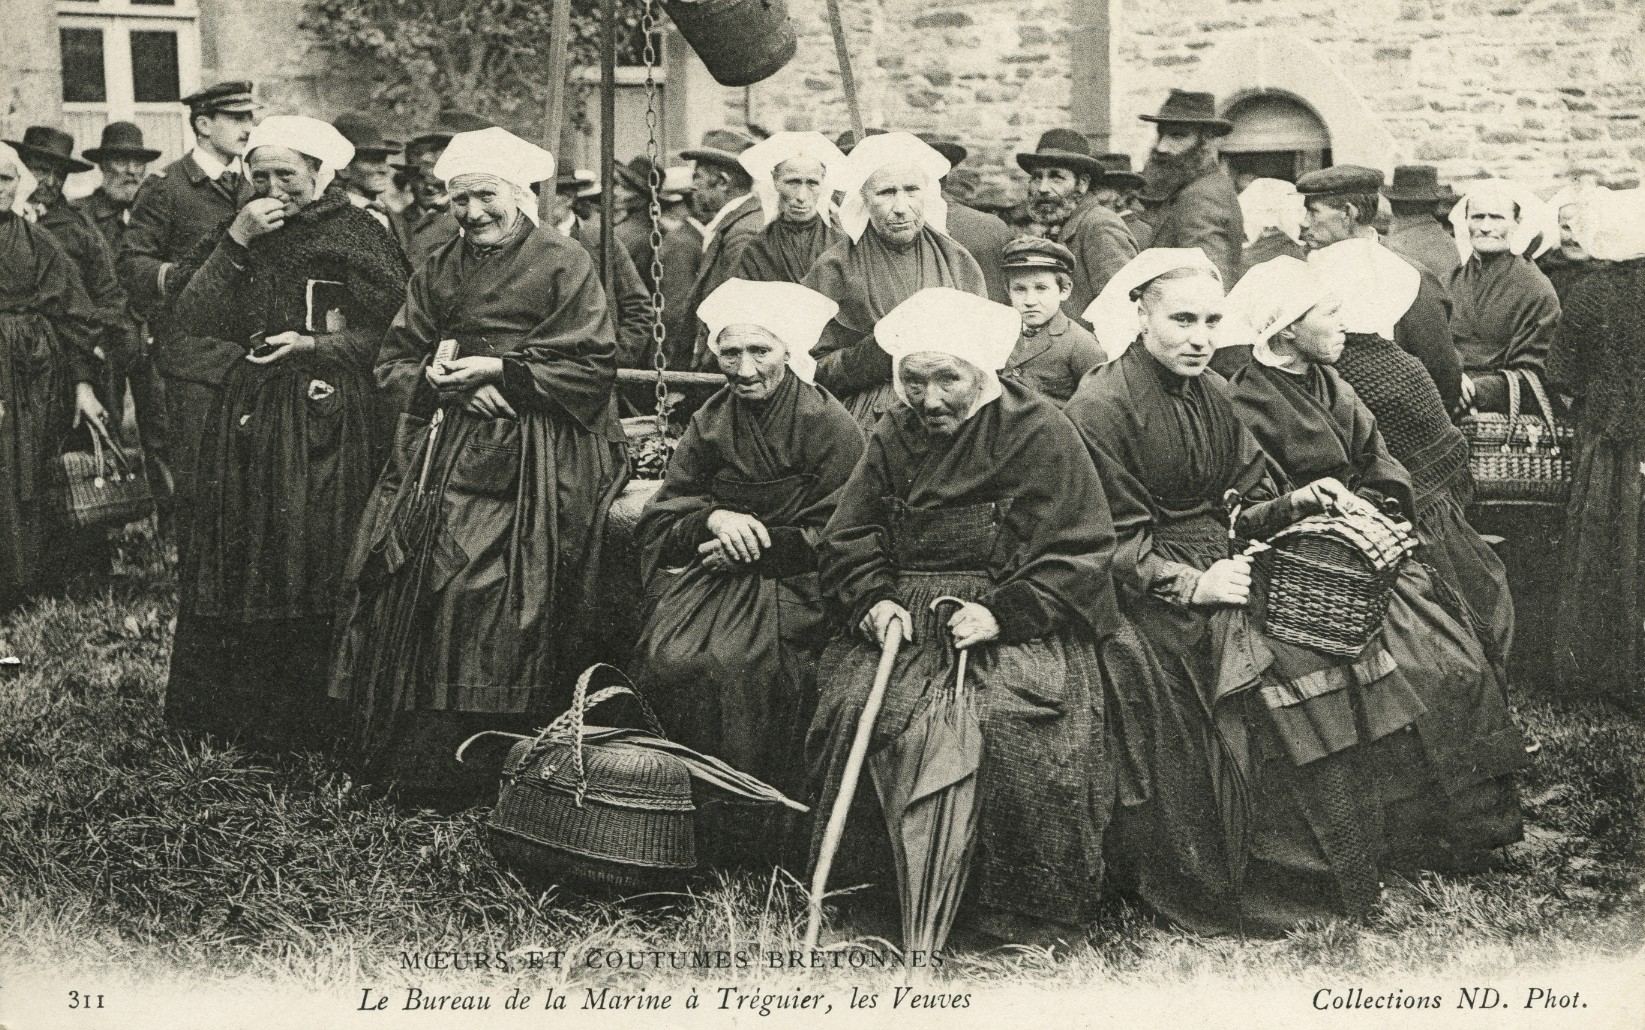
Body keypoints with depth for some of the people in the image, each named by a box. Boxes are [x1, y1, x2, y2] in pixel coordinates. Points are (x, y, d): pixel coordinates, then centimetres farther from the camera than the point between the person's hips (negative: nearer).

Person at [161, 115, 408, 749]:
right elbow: (190, 321, 2)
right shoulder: (242, 235, 12)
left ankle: (313, 720, 7)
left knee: (313, 565, -5)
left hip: (325, 419, -5)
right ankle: (238, 710, 20)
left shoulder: (356, 234, -3)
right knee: (240, 561, 7)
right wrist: (234, 243, -6)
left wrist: (316, 345, -15)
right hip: (245, 414, 5)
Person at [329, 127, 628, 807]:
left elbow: (592, 369, -6)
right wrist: (449, 383, -7)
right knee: (415, 591, -5)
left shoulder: (565, 265, 1)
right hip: (438, 458, 5)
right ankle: (410, 758, 4)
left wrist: (499, 368, -12)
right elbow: (392, 366, 13)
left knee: (485, 596, -14)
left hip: (526, 467, -5)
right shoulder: (437, 272, 18)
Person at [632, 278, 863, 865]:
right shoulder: (710, 422, 13)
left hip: (790, 582, -4)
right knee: (672, 658, -25)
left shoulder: (831, 426, -2)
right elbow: (658, 522, 9)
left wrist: (759, 543, -12)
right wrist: (713, 518, -11)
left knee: (738, 665, -31)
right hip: (708, 574, 4)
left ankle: (752, 836, -16)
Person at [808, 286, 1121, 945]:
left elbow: (1077, 551, -7)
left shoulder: (1039, 433, -2)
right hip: (905, 616, 4)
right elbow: (848, 539, 12)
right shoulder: (893, 436, 14)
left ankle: (1023, 907, -13)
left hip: (1017, 624, -4)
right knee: (857, 707, -22)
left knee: (1004, 723, -30)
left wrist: (1004, 614, -17)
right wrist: (872, 601, -8)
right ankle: (869, 876, -6)